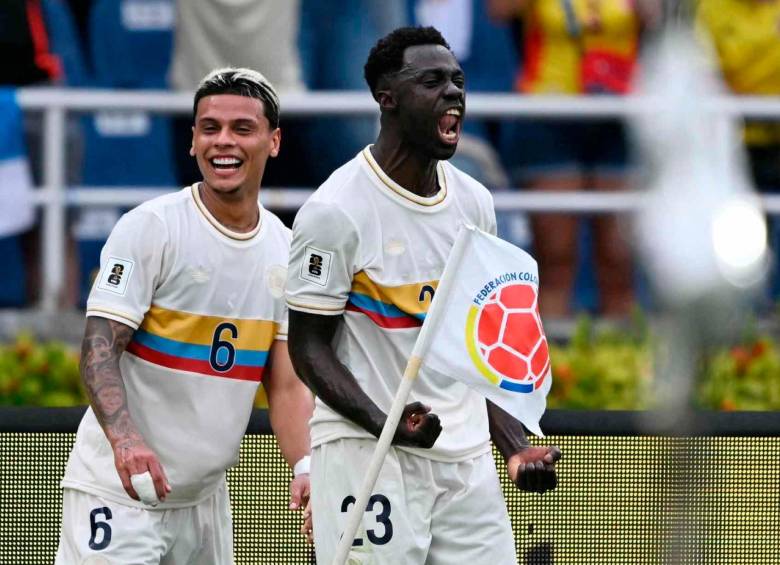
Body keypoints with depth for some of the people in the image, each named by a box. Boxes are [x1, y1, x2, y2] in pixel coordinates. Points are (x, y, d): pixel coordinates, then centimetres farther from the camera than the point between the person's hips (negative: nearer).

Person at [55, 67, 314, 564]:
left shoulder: (287, 251, 9)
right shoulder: (150, 228, -9)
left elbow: (287, 383, 9)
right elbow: (99, 350, -15)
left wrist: (305, 466, -9)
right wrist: (125, 438, -33)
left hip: (206, 499, 6)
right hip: (119, 493, -6)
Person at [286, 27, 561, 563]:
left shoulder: (475, 202, 10)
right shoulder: (336, 211, -10)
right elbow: (309, 347, -8)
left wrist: (516, 446, 7)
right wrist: (386, 425, -23)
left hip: (467, 456, 6)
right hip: (365, 452, -6)